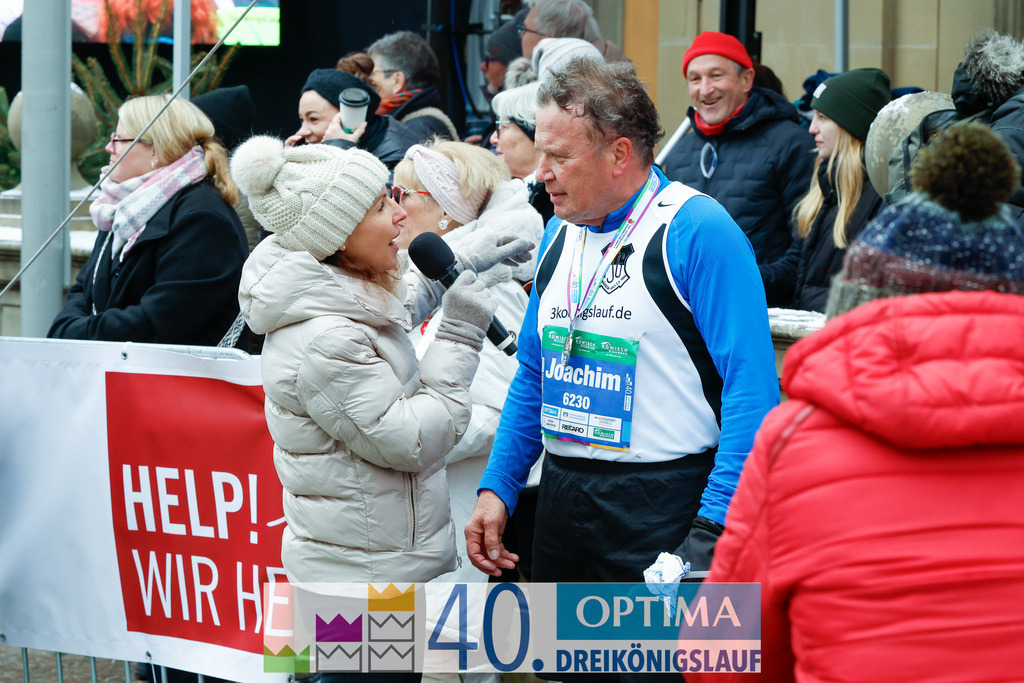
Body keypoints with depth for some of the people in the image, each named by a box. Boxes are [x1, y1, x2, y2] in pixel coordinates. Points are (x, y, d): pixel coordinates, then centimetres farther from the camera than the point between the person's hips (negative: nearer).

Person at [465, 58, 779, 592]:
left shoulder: (699, 232, -13)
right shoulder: (560, 234, 12)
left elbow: (753, 387, -17)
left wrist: (713, 528, -22)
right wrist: (497, 488, 11)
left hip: (664, 507, -7)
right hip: (562, 500, 7)